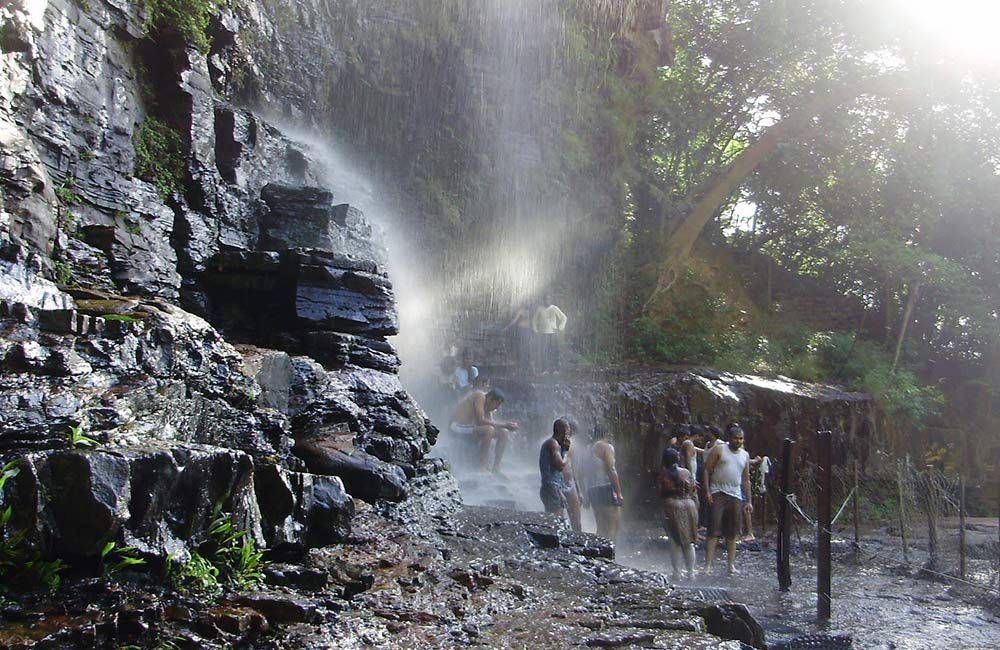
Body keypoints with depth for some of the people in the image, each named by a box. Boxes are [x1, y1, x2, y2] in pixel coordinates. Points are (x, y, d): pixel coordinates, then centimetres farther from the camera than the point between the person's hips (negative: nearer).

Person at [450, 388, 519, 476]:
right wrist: (504, 425, -24)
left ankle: (496, 468, -1)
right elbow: (481, 421, -27)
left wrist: (507, 425, -14)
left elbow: (491, 422, 2)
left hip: (470, 427, 10)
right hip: (457, 427, -10)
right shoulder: (480, 396, -18)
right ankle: (481, 468, -25)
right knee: (488, 429, -34)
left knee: (504, 433, 1)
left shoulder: (488, 405, 11)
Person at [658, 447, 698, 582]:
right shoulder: (686, 473, -1)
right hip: (688, 505, 2)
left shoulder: (663, 474, -6)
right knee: (689, 542, 10)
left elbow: (659, 491, -1)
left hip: (671, 506, -2)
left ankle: (677, 573, 2)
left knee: (675, 541, 5)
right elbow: (692, 490, 6)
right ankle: (691, 572, 12)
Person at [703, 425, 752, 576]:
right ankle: (708, 565, -11)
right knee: (714, 531, -10)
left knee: (732, 533, 7)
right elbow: (707, 470, -2)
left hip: (735, 496, 5)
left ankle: (731, 564, 14)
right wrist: (707, 492, -11)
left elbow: (746, 480, 19)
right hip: (718, 494, -5)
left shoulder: (745, 456, 14)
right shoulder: (719, 450, 0)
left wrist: (748, 501, 13)